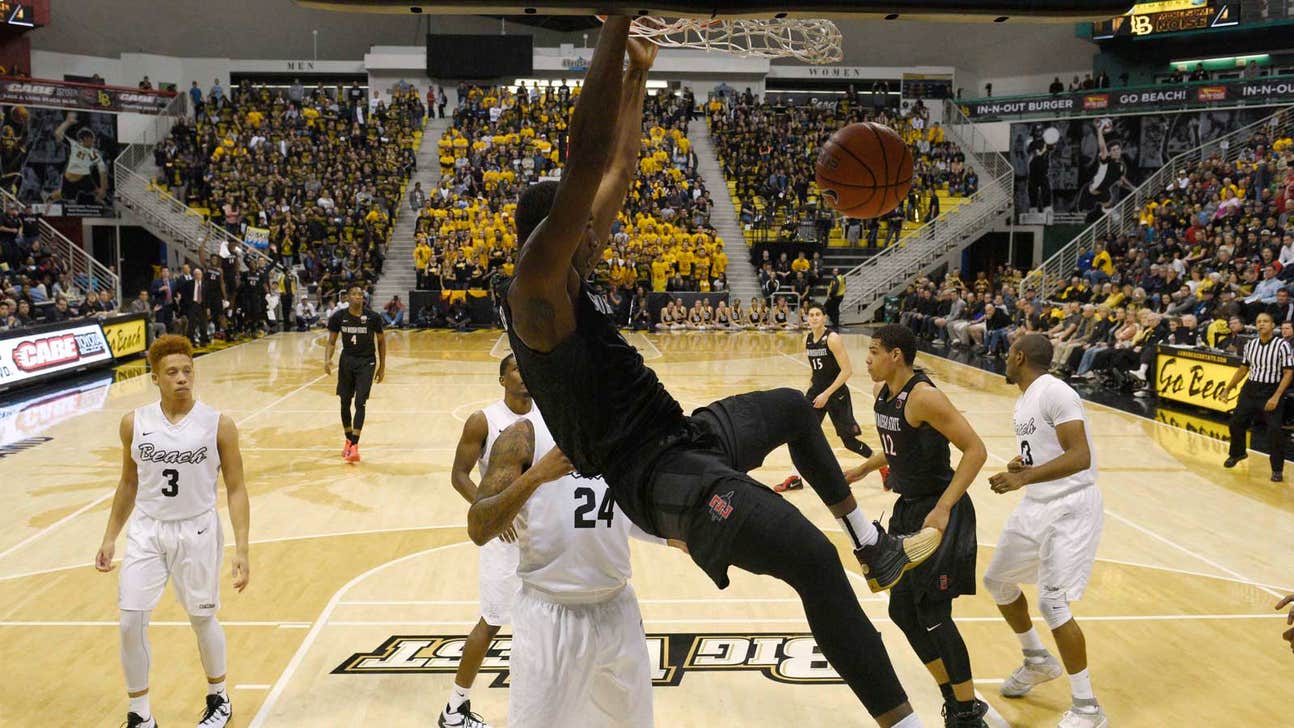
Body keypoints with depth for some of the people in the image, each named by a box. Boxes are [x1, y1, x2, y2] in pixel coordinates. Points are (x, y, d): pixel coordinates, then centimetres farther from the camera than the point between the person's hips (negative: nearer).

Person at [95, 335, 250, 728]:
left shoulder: (218, 425, -11)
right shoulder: (134, 423, -3)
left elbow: (236, 489, -7)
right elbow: (129, 483, 11)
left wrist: (241, 549, -13)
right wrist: (110, 538, 10)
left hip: (197, 533, -2)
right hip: (146, 532, 2)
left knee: (202, 619, 10)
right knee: (131, 622, -3)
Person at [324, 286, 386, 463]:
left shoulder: (373, 317, -11)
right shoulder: (338, 316, -7)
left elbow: (381, 341, 2)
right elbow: (331, 342, 1)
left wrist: (382, 367, 3)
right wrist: (327, 359, -17)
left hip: (366, 363, -3)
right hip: (347, 361, 3)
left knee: (360, 403, -13)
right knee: (345, 402, 9)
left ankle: (354, 446, -15)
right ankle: (348, 440, 28)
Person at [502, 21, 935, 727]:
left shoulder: (566, 280, 10)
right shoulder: (535, 293, -18)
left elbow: (620, 168, 19)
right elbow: (588, 159, -31)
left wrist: (637, 70, 16)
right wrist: (616, 24, -32)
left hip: (683, 436, 11)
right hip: (655, 473, -11)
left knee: (793, 405, 34)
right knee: (815, 561, -29)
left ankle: (875, 547, 43)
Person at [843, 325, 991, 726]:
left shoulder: (923, 397, -22)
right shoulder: (883, 392, 5)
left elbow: (975, 450, -24)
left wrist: (942, 509, -28)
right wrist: (863, 469, 24)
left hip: (939, 512, -9)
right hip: (909, 508, 10)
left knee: (933, 613, -7)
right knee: (902, 610, 12)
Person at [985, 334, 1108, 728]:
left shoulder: (1054, 393, -18)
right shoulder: (1023, 402, 12)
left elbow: (1080, 457, -27)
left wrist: (1022, 477, -32)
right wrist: (1021, 466, 3)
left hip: (1070, 507, -10)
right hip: (1037, 505, 10)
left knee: (1052, 602, -16)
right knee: (998, 581, 19)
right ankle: (1038, 661, 39)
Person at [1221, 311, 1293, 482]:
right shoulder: (1250, 345, 4)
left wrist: (1276, 397, -20)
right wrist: (1228, 389, 16)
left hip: (1271, 392, -5)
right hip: (1250, 389, 5)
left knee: (1274, 430, -12)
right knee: (1236, 422, 12)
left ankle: (1277, 469, 2)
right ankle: (1237, 453, 40)